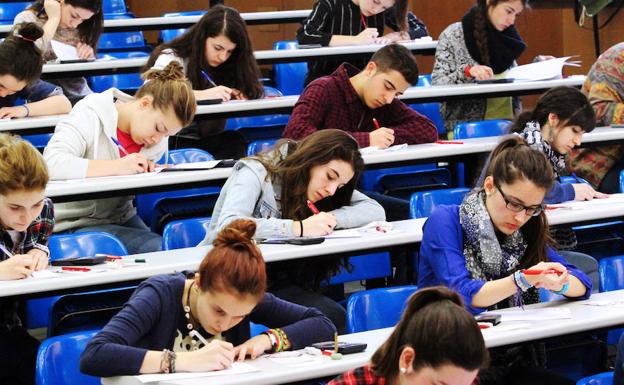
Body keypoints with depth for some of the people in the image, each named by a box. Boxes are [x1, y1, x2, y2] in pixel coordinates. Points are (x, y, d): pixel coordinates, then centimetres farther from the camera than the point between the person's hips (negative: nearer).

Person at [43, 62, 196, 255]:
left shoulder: (158, 141, 4)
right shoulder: (89, 116, -16)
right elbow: (51, 163, -32)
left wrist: (147, 170, -11)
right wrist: (117, 166, -33)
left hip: (122, 218, 7)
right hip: (76, 223, -7)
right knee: (155, 249, -24)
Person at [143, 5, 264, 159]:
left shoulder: (228, 66, 9)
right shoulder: (172, 58, -7)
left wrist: (237, 95, -17)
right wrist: (202, 95, -33)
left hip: (204, 141, 4)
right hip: (169, 140, -4)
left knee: (236, 141, -25)